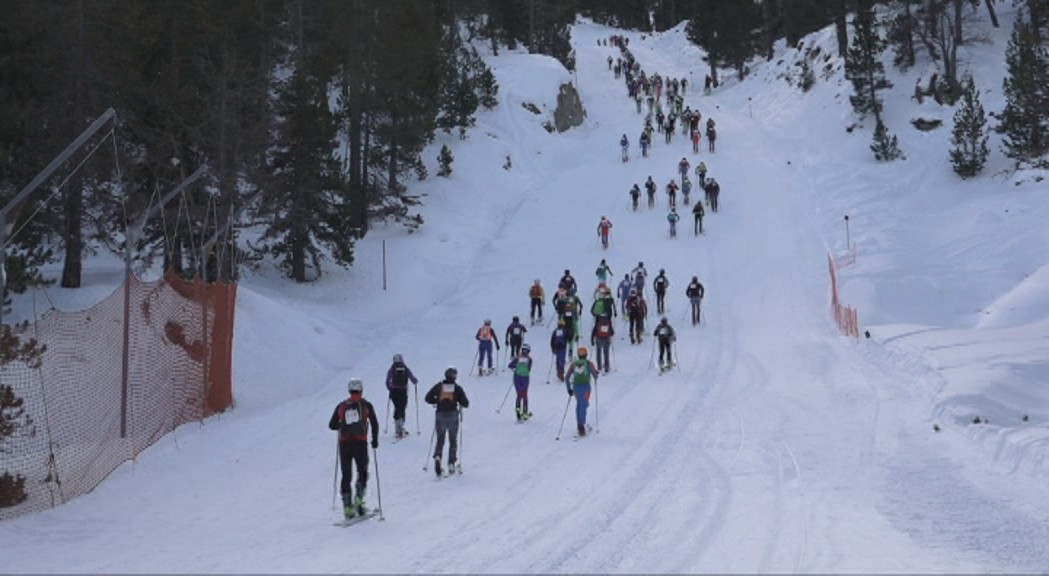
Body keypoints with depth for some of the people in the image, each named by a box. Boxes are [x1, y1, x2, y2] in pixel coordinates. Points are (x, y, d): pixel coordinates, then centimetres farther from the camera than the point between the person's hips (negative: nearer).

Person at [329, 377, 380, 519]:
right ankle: (358, 501, -4)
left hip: (344, 443, 2)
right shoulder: (366, 405, 2)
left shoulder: (341, 406, 8)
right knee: (362, 472, 14)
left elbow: (332, 425, 11)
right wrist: (375, 439, 9)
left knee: (346, 475, 7)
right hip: (360, 442, -2)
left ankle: (347, 507, 1)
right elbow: (374, 423, -4)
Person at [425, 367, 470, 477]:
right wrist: (461, 403, 19)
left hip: (440, 415, 1)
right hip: (453, 415, -1)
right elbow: (465, 403, -3)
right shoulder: (457, 388, -1)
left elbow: (428, 398, 4)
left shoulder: (438, 386, 2)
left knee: (440, 440, 10)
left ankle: (437, 457, -18)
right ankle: (451, 463, 9)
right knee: (453, 441, 13)